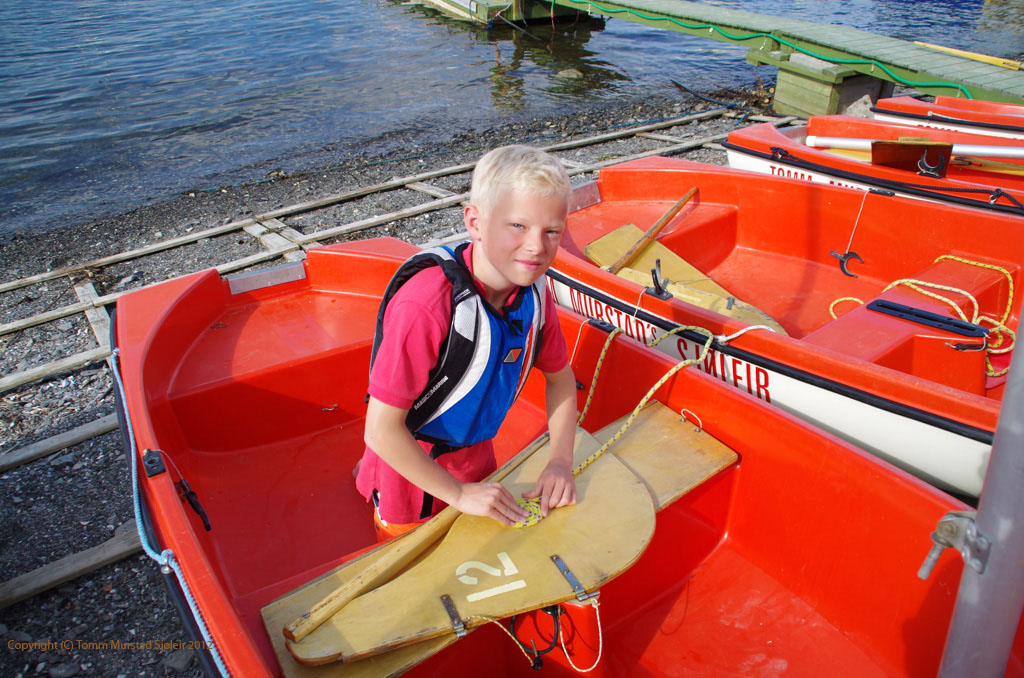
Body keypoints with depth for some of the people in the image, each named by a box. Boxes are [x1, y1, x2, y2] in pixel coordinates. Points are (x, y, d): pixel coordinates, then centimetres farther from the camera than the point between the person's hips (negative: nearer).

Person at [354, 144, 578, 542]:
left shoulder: (534, 292, -15)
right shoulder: (426, 304, -35)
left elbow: (560, 376, 3)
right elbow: (381, 431, -29)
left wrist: (561, 461, -8)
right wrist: (459, 494, -22)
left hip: (474, 454, 5)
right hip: (410, 464, -5)